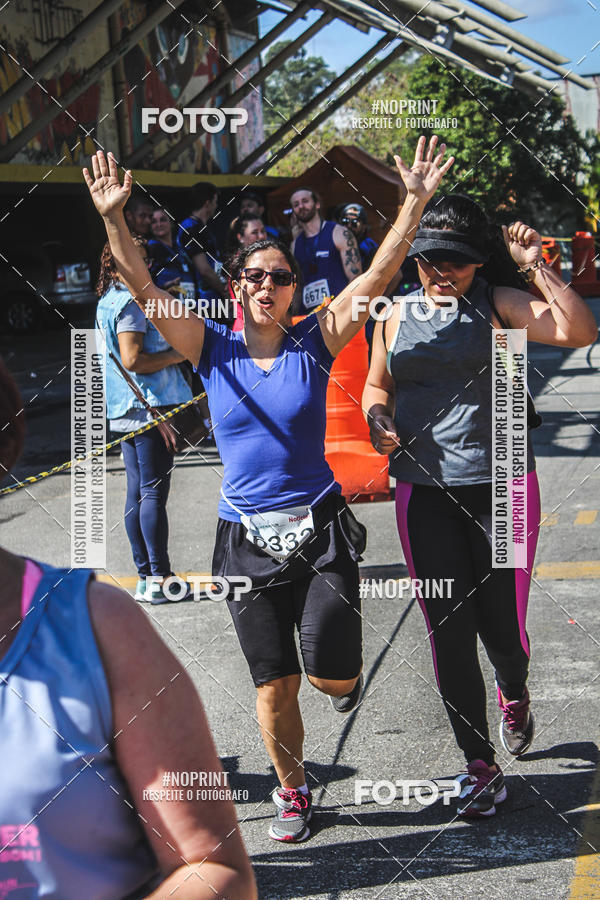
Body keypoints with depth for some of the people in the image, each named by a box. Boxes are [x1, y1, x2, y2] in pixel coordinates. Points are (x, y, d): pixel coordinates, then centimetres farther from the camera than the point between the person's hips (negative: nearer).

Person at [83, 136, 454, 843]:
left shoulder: (314, 345, -2)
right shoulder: (213, 351, 0)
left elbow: (377, 276, -10)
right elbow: (144, 289, -10)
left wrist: (414, 200, -18)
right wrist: (113, 218, -23)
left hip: (319, 528, -1)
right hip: (246, 539, 1)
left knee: (330, 673, -10)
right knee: (274, 685, 7)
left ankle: (345, 676, 29)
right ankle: (292, 790, 31)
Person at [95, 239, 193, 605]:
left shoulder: (108, 302, 17)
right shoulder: (130, 304, -14)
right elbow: (133, 359, -21)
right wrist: (177, 354, -11)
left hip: (126, 411, 10)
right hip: (150, 408, -10)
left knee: (137, 493, 11)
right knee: (154, 493, -7)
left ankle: (145, 578, 16)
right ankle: (159, 580, -6)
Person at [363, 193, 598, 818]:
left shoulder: (498, 304, 0)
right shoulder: (397, 316, 8)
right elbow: (376, 385, 21)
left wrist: (536, 267, -18)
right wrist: (379, 419, 0)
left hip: (500, 485, -2)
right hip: (424, 491, 2)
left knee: (501, 624, 2)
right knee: (448, 632, 1)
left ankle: (514, 693, 41)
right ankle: (480, 766, 15)